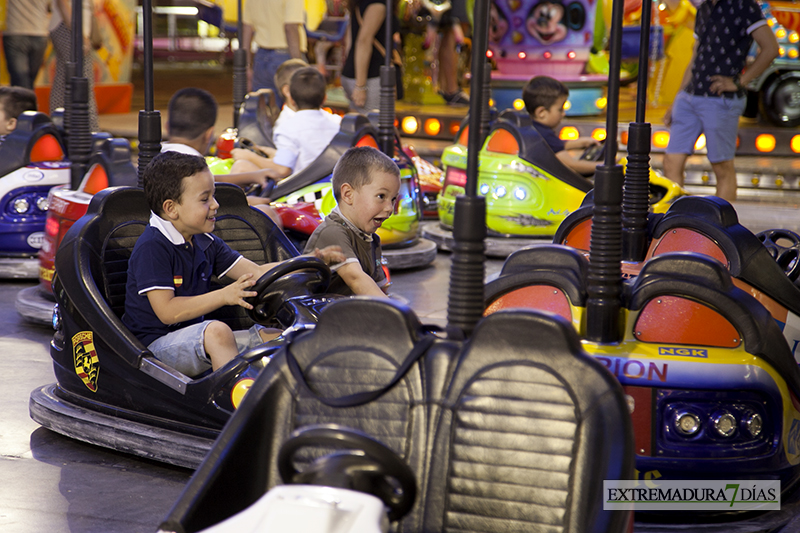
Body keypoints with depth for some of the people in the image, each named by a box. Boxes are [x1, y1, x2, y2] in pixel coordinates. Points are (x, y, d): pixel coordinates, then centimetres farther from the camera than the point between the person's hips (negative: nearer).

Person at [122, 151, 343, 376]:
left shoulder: (204, 243, 12)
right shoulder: (151, 247, -14)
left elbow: (256, 273, 11)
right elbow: (167, 311, -22)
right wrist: (224, 296, -26)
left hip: (195, 339, 9)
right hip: (157, 344, -9)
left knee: (274, 335, -5)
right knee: (217, 331, -35)